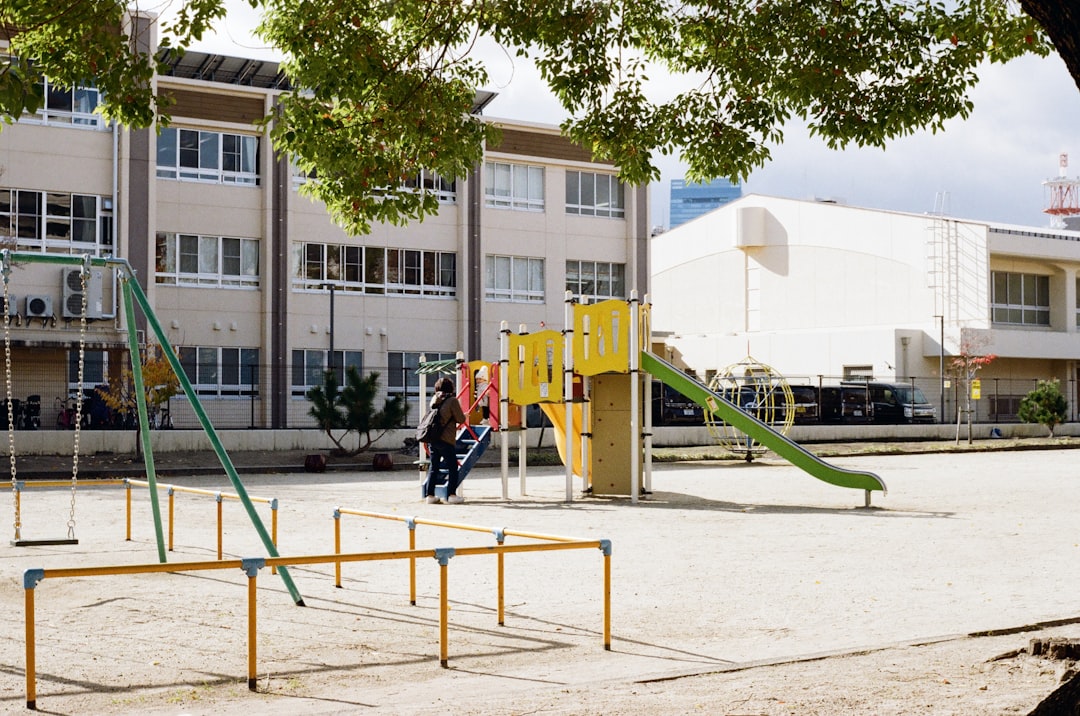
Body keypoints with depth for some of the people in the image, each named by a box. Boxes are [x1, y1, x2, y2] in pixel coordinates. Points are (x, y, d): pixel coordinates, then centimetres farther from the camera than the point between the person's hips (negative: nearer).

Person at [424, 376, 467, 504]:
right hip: (446, 439, -6)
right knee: (452, 467, 2)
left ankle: (429, 494, 12)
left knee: (433, 466, 12)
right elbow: (460, 419, -7)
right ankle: (451, 494, -3)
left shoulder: (434, 399, 11)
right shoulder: (452, 400, -9)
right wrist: (464, 416, 13)